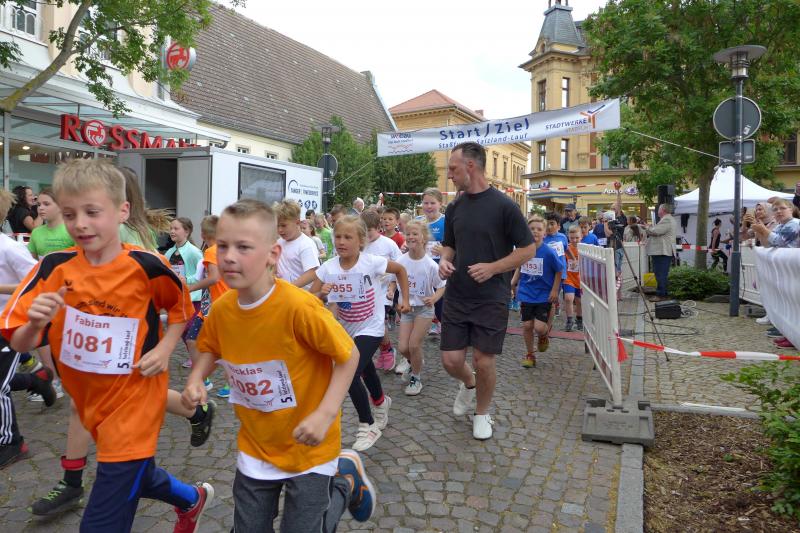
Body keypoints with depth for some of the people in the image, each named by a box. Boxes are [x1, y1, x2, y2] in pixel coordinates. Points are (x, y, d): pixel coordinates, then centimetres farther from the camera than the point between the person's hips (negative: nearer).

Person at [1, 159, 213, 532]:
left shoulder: (146, 267, -16)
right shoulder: (54, 268, -8)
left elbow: (181, 308, 2)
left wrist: (165, 348, -12)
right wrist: (35, 323, -27)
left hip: (134, 402, -5)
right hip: (90, 402, 5)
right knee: (133, 477, 28)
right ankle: (193, 498, 56)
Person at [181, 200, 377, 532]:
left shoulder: (299, 307, -29)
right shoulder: (221, 308, -11)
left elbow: (349, 356, -18)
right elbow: (212, 350, 11)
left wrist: (325, 413, -27)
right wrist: (196, 379, -8)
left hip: (309, 446, -5)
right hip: (255, 446, 5)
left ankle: (347, 481, 36)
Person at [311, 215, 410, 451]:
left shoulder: (372, 262, -22)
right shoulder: (327, 268, -15)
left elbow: (400, 270, -4)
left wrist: (405, 299, -3)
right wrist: (321, 294, -35)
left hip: (371, 328, -4)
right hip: (347, 329, 5)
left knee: (350, 374, -19)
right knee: (365, 369, 25)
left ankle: (368, 426, 4)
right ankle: (381, 402, 58)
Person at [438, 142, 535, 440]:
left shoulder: (504, 206, -10)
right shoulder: (454, 207, 6)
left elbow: (528, 250, -7)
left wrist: (492, 268, -18)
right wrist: (444, 261, -6)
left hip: (491, 299, -4)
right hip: (456, 296, 4)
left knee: (484, 362, 0)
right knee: (451, 360, 3)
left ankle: (482, 413, 27)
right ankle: (468, 384, 37)